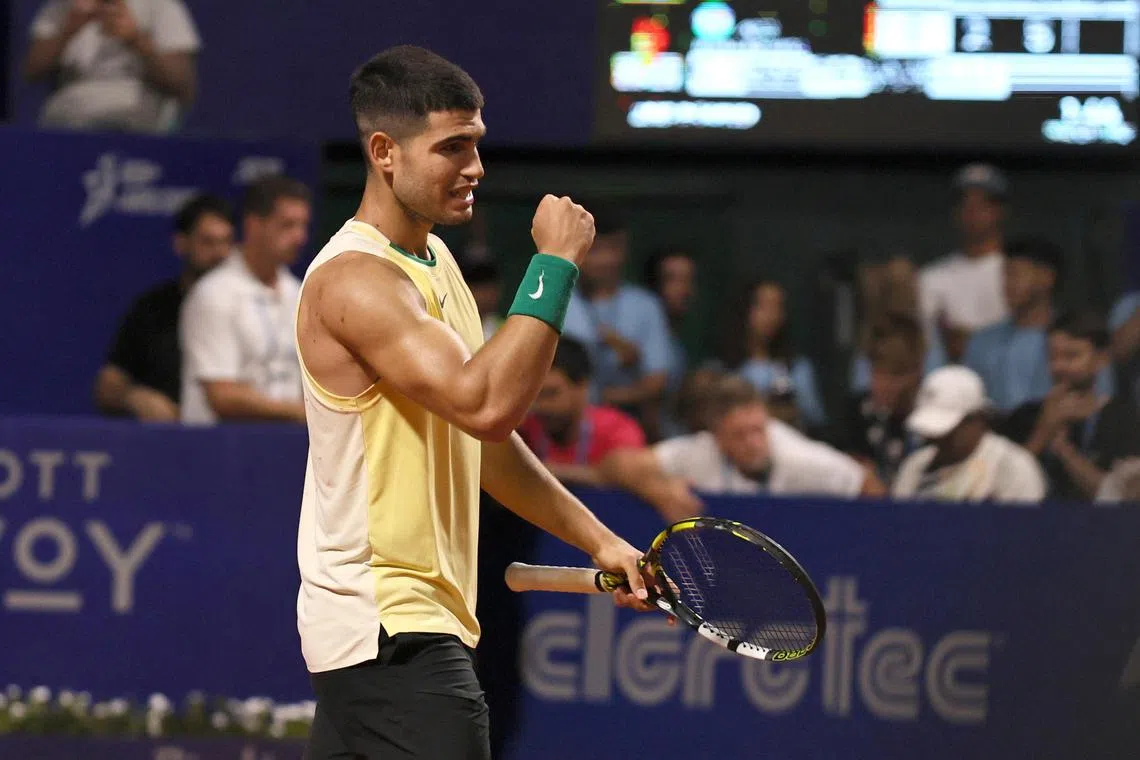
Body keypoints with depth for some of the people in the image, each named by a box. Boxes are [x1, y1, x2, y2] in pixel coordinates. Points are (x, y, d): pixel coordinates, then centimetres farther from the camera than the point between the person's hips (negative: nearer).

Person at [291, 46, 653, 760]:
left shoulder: (434, 262, 15)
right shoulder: (355, 279, -17)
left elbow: (483, 437, 23)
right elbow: (484, 403, -29)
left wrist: (597, 538, 20)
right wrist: (555, 265, -22)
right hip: (393, 632, -10)